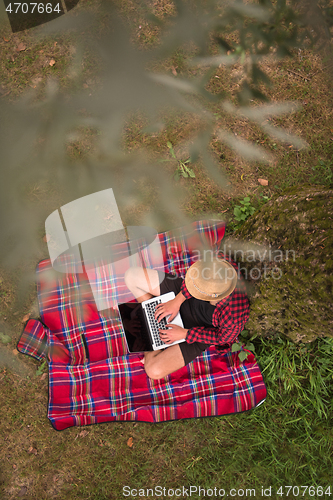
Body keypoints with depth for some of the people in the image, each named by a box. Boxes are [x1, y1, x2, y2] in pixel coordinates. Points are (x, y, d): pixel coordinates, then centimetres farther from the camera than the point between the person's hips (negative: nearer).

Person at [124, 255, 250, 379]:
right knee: (132, 275, -1)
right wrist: (177, 301, -16)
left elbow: (222, 337, -19)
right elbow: (195, 275, -10)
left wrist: (184, 334, -15)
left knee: (154, 371, -18)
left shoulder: (233, 318, -41)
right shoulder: (219, 263, -32)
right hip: (186, 298, 5)